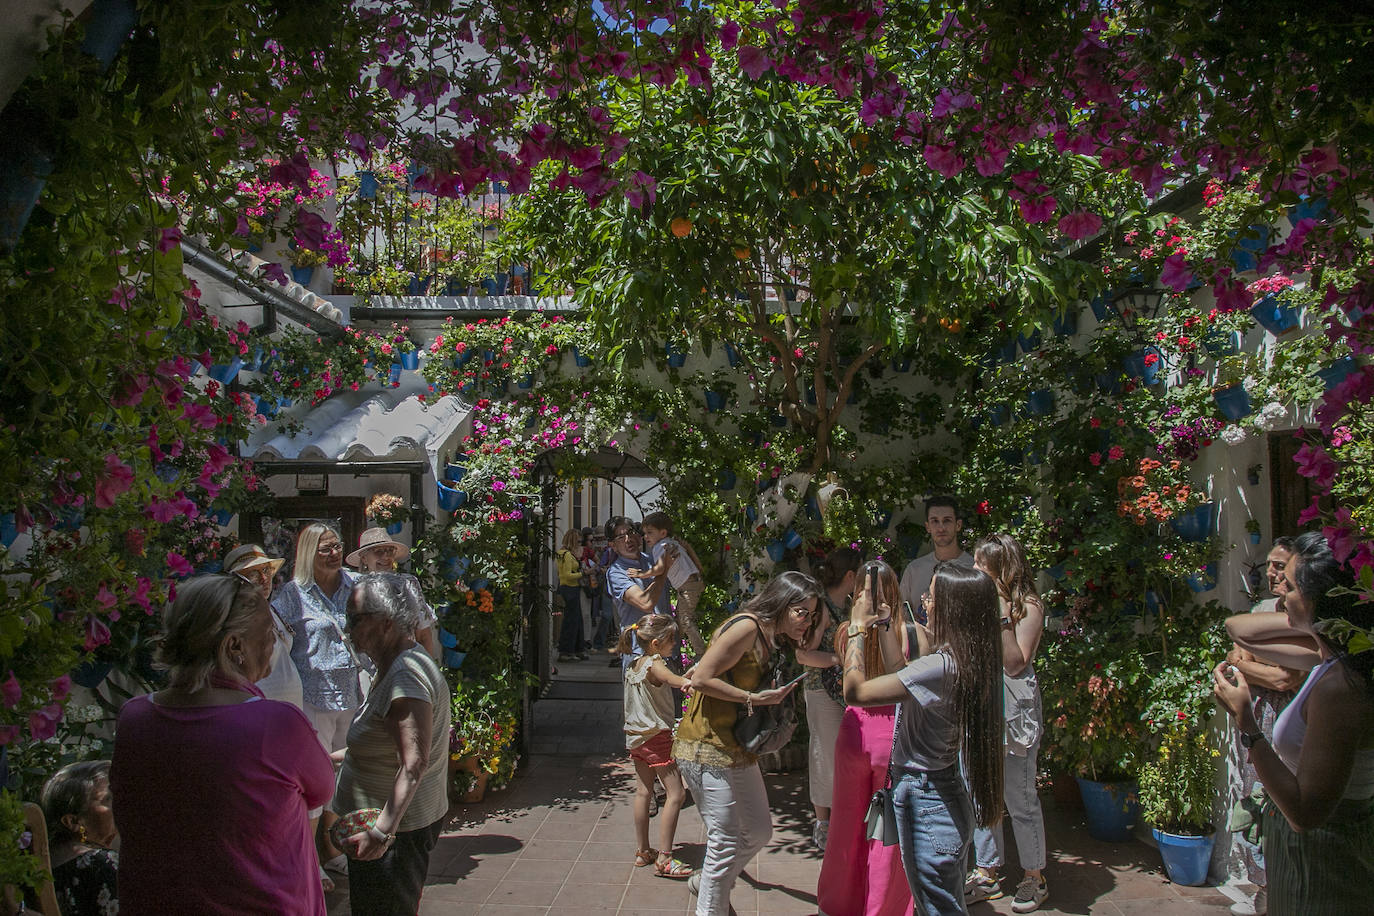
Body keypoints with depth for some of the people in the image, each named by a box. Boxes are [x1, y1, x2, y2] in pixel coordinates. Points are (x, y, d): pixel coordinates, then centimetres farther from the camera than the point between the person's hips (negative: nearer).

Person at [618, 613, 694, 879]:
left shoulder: (633, 665, 9)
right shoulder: (654, 664, -18)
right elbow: (673, 679, -38)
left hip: (637, 736, 9)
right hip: (657, 736, -9)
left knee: (643, 791, 16)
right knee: (676, 793, -6)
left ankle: (642, 851, 25)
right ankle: (664, 859, -7)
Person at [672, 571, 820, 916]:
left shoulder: (772, 638, 12)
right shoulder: (746, 626, -18)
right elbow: (701, 679, -20)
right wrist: (753, 698, -19)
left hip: (738, 749, 10)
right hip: (707, 747, -10)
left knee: (759, 832, 18)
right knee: (726, 841, -3)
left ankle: (706, 882, 38)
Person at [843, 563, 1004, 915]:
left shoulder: (939, 667, -28)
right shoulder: (970, 660, -1)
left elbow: (855, 691, -25)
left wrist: (858, 627, -13)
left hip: (926, 801, -9)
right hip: (950, 793, 9)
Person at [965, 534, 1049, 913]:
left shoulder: (1028, 605, -9)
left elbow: (1015, 664, -17)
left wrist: (1003, 616, -22)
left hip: (1012, 712, -6)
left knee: (1019, 798, 4)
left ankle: (1034, 876, 20)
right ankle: (986, 872, 23)